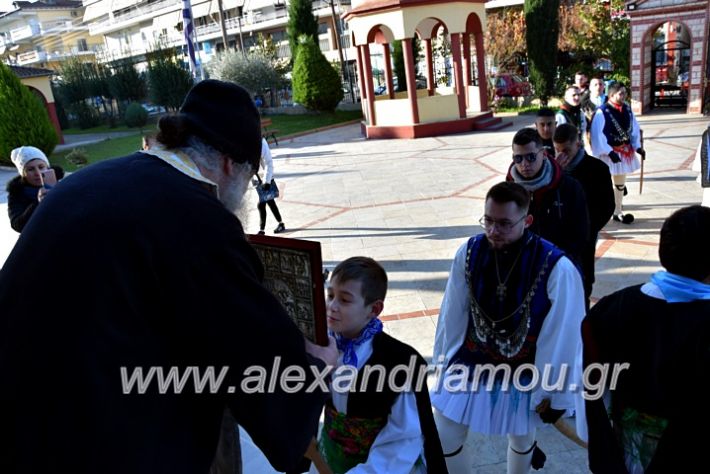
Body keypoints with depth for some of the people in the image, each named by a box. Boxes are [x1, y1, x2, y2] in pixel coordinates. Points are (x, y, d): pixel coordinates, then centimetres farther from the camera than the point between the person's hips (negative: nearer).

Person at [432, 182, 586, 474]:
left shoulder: (556, 268, -25)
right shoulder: (469, 252, -15)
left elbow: (563, 338, -15)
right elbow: (453, 315, -4)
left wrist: (555, 392, -7)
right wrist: (443, 360, 6)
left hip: (524, 373, -2)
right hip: (472, 363, 3)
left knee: (521, 441, 23)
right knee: (442, 439, 7)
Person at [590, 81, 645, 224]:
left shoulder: (627, 109, 1)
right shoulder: (602, 111, -20)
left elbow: (634, 128, 10)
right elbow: (597, 135, -22)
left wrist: (637, 146, 2)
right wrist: (609, 152, -24)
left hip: (625, 151, 7)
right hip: (608, 153, -7)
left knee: (620, 182, 17)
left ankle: (618, 212, 29)